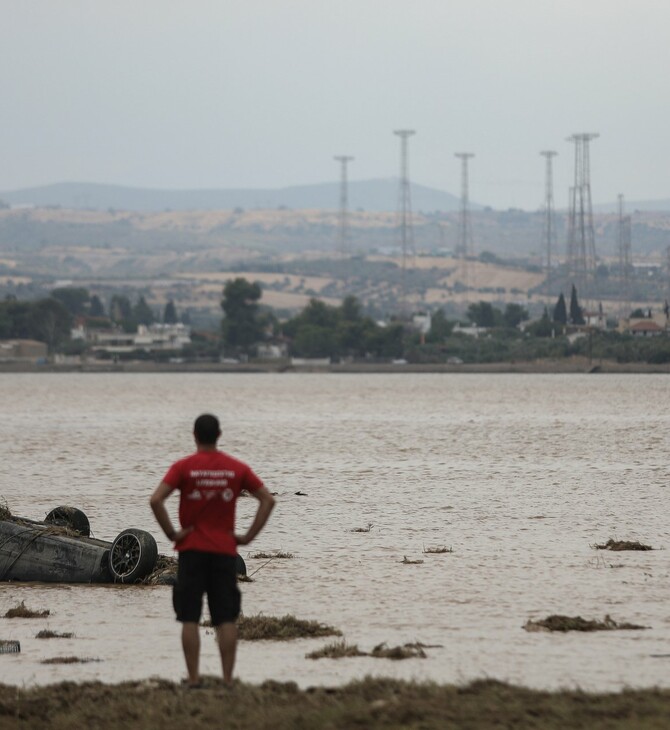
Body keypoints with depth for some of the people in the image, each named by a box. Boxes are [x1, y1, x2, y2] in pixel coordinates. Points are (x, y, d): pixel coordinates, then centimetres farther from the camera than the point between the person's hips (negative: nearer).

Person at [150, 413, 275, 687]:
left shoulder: (183, 467, -4)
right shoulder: (236, 468, 4)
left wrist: (171, 533, -7)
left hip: (192, 550, -2)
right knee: (226, 619, 4)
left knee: (190, 618, 2)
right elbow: (268, 500, 2)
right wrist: (249, 536, 2)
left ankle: (193, 679, -2)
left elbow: (156, 500, -16)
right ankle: (228, 679, 0)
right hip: (225, 551, 2)